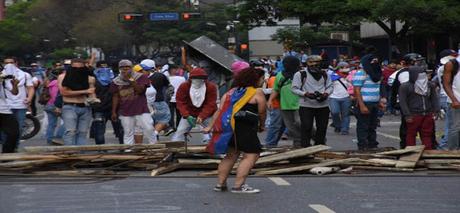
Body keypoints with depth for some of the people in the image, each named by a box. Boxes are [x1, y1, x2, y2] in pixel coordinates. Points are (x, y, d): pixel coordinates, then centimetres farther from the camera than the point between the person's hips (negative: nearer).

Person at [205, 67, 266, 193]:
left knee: (231, 155, 17)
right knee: (251, 155, -4)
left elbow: (220, 110, 14)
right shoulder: (257, 92, -2)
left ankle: (220, 184, 17)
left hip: (228, 127, 8)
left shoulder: (231, 92, 18)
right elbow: (262, 112, 0)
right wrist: (262, 126, 17)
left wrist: (211, 126, 15)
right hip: (244, 128, -8)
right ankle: (238, 186, -10)